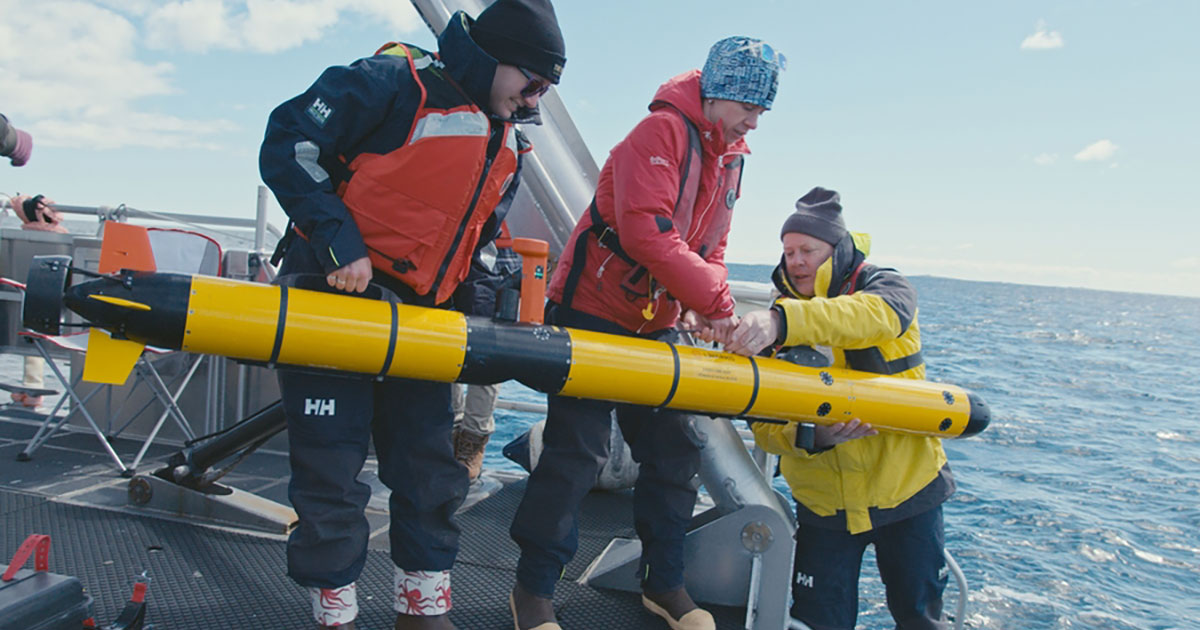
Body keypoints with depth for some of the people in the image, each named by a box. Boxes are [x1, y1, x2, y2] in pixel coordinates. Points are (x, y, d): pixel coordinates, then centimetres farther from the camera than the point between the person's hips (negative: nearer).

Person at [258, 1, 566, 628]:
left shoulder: (508, 144, 12)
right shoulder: (396, 81, -13)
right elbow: (287, 145, -16)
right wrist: (339, 244, -22)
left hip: (416, 318, 7)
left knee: (430, 467, 9)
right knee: (332, 470, 0)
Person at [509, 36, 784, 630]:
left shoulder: (730, 157, 12)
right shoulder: (661, 131, -15)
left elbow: (709, 246, 13)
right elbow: (646, 231, -27)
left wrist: (708, 307, -7)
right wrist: (714, 302, -23)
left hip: (655, 325, 8)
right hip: (592, 311, -8)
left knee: (674, 449, 9)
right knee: (576, 451, -6)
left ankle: (663, 581, 24)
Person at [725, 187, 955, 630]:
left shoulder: (886, 288, -5)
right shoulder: (775, 325, 0)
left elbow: (872, 315, -33)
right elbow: (766, 426, -8)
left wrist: (783, 322, -49)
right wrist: (813, 435, -30)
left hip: (907, 488, -1)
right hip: (824, 503, 1)